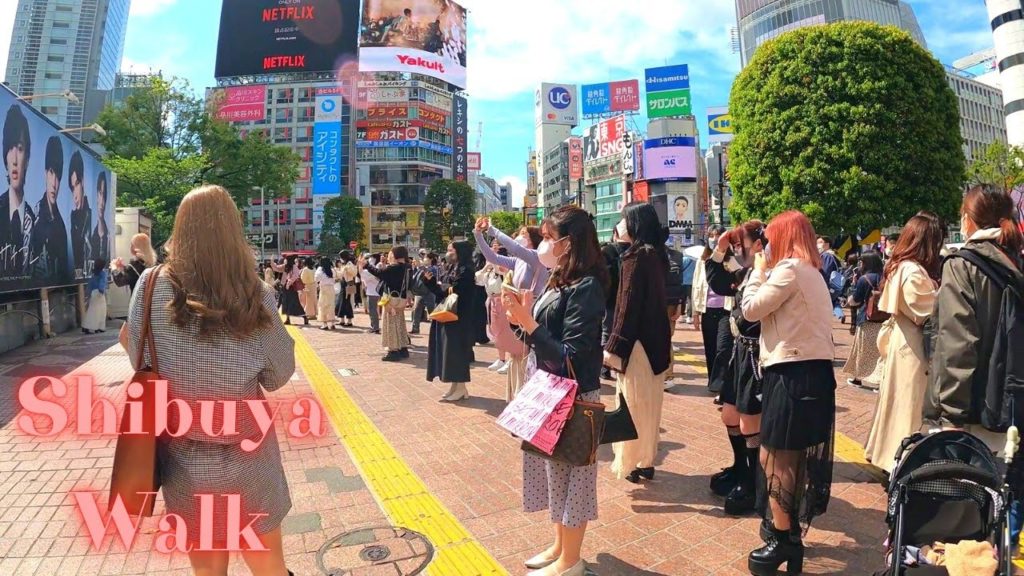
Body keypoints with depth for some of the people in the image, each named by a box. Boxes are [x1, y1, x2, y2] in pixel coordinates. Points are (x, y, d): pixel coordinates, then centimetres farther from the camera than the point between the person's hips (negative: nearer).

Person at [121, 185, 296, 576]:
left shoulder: (152, 286, -13)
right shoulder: (255, 295, -15)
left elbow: (140, 361, -4)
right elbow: (278, 375, -5)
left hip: (184, 461, 2)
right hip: (247, 460, -1)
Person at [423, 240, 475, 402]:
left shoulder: (466, 271, -13)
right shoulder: (447, 269, 13)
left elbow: (459, 293, -23)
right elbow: (439, 290, 12)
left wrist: (445, 288, -7)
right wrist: (430, 279, -2)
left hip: (458, 318, -9)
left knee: (455, 351, -4)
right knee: (447, 351, 11)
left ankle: (461, 388, 6)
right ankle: (454, 386, 20)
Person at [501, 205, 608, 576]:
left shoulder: (585, 287, -20)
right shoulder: (560, 282, 7)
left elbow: (570, 356, -24)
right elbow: (545, 338, 8)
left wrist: (528, 323, -25)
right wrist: (522, 318, -4)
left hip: (572, 398, -9)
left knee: (570, 473, 8)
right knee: (556, 471, 20)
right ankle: (560, 546, 39)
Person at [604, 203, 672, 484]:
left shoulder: (636, 255, -16)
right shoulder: (655, 254, 10)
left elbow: (628, 306, -20)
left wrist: (614, 346, -17)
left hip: (636, 342, -9)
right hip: (655, 340, 9)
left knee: (632, 404, 2)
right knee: (649, 403, 15)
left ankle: (631, 463, 14)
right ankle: (646, 461, 26)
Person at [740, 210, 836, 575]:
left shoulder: (790, 268, -13)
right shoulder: (811, 271, 19)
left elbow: (751, 310, -12)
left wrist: (758, 270, 0)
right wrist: (767, 271, 11)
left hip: (793, 373, -10)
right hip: (813, 369, 10)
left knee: (774, 458, 1)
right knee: (793, 458, 20)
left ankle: (782, 540, 12)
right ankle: (789, 531, 34)